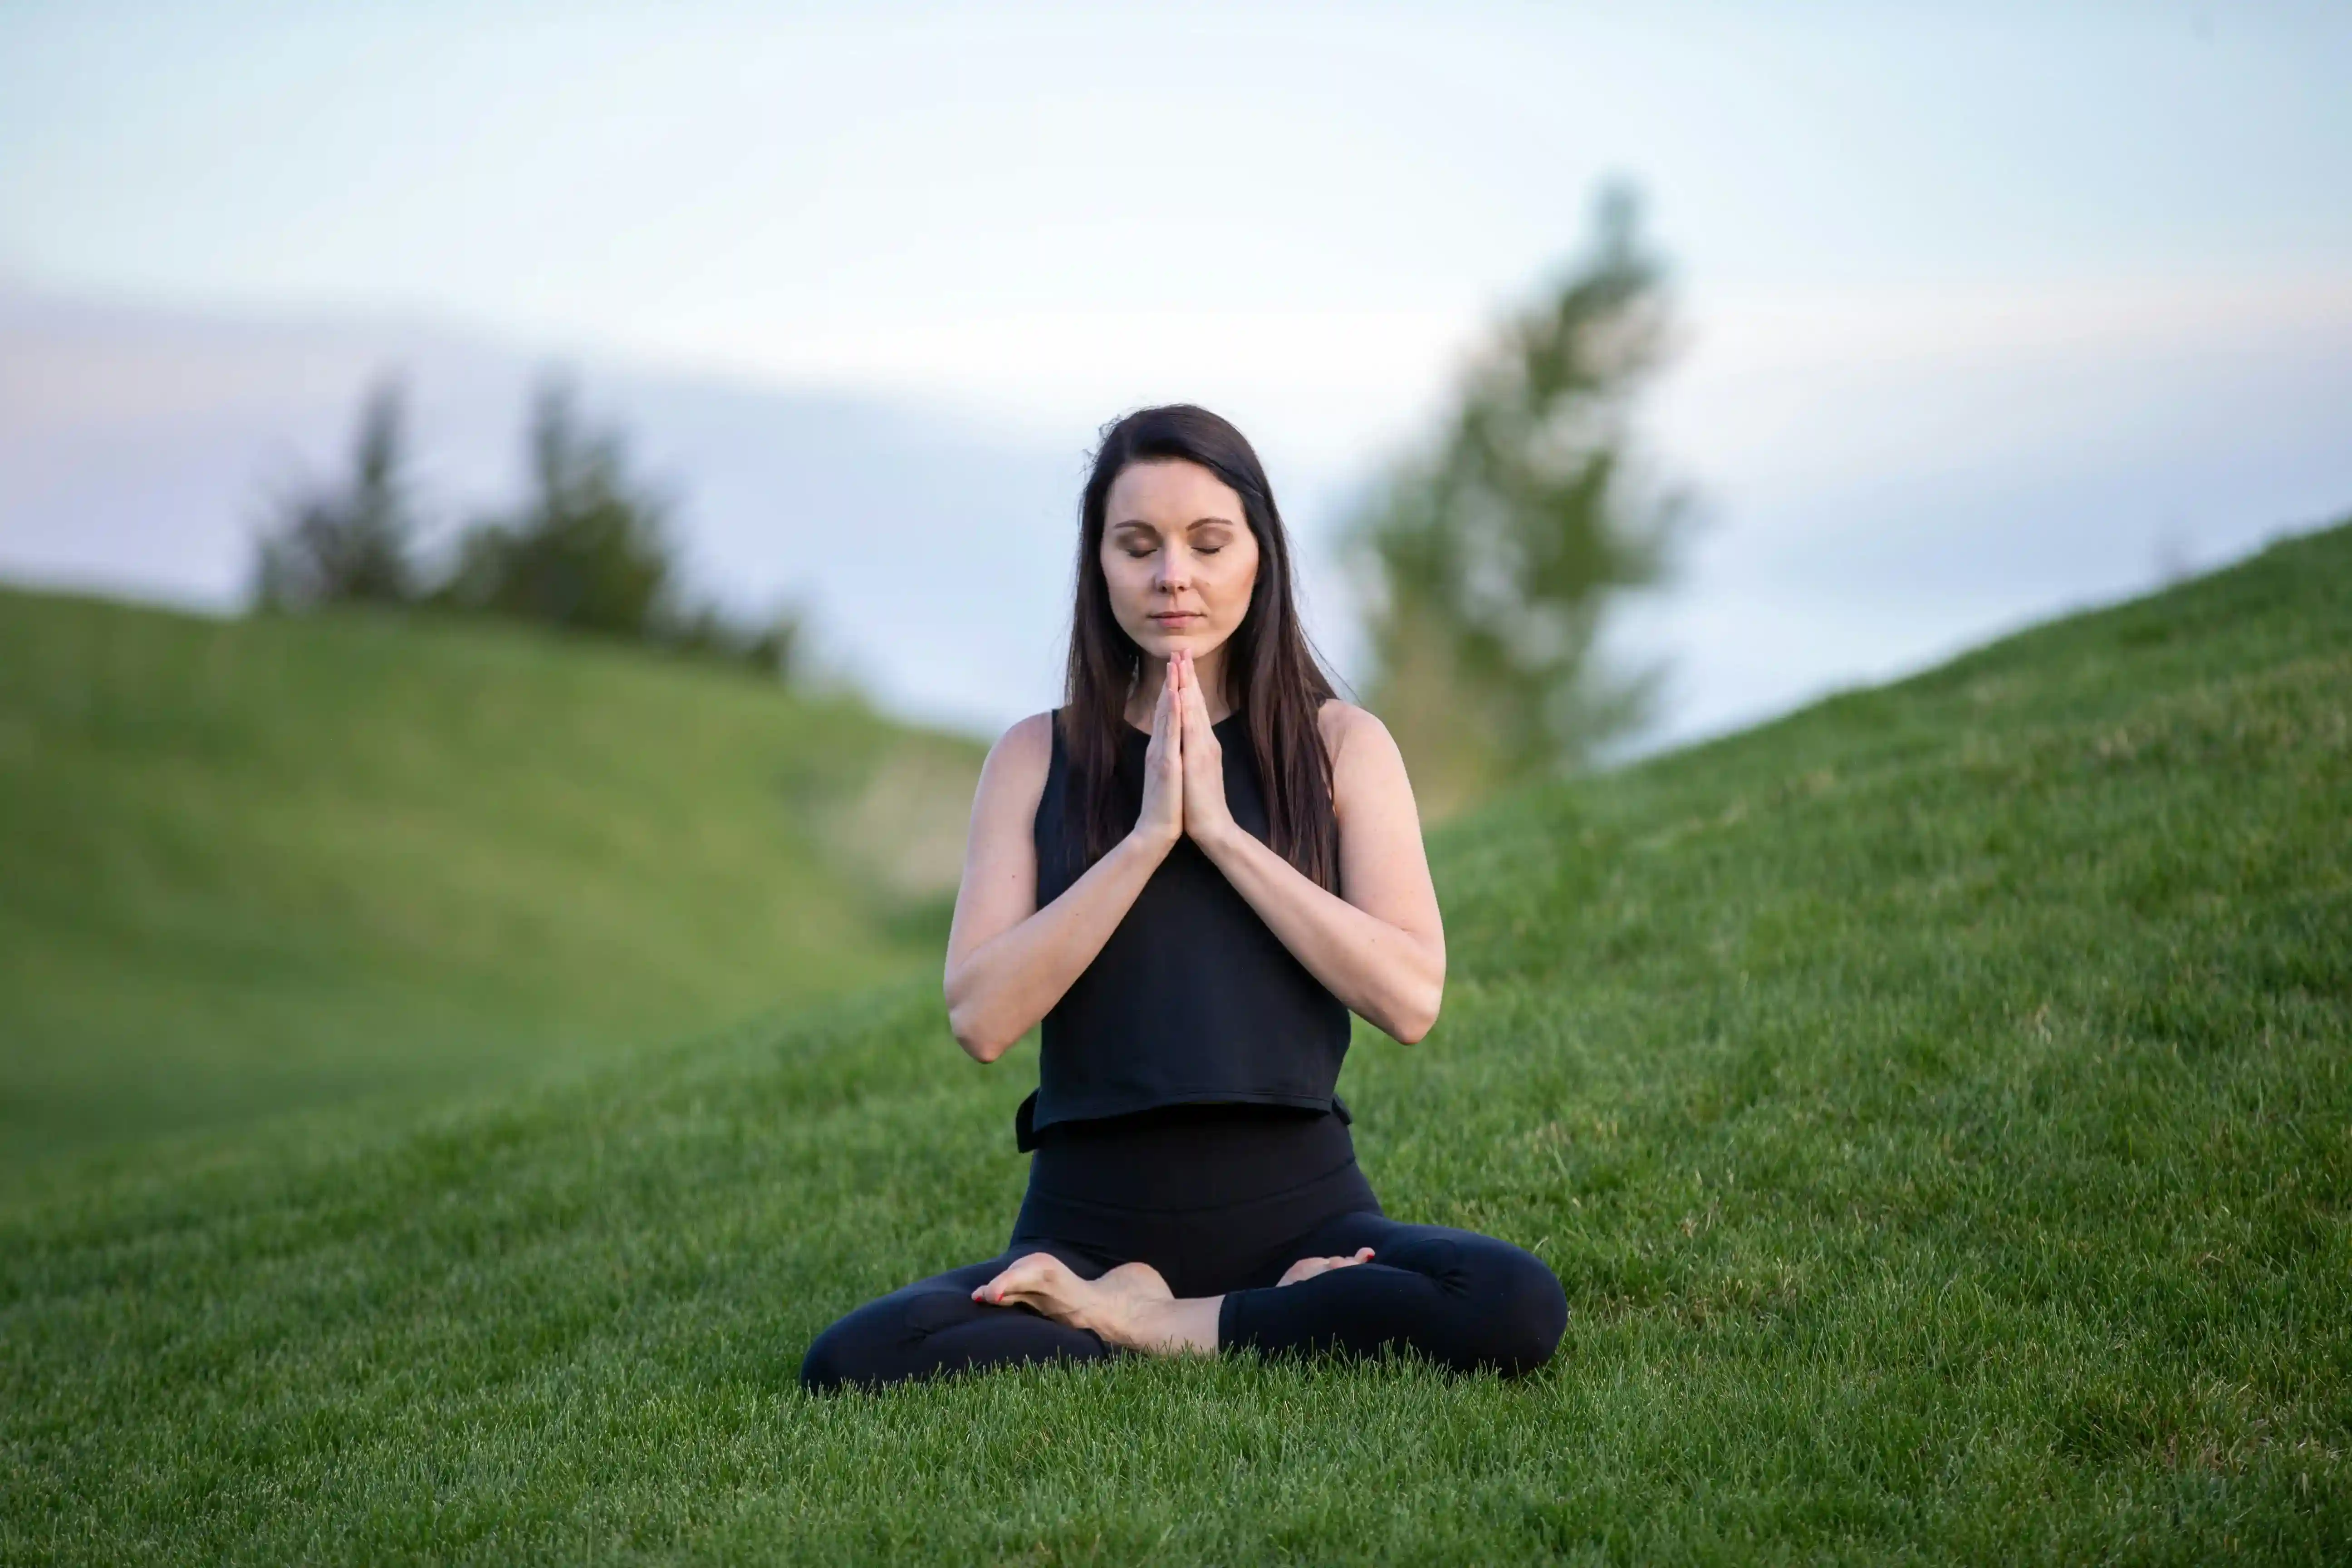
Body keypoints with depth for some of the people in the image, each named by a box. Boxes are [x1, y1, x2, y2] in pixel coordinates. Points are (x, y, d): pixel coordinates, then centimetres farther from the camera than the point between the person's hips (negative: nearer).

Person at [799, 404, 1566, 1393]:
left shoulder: (1339, 744, 6)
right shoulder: (1038, 758, 7)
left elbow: (1410, 998, -8)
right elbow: (981, 1017, -6)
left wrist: (1218, 830, -10)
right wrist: (1147, 837, -12)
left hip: (1295, 1205, 0)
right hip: (1090, 1222, 0)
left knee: (1517, 1310, -31)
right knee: (849, 1364, -28)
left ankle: (1142, 1325, -12)